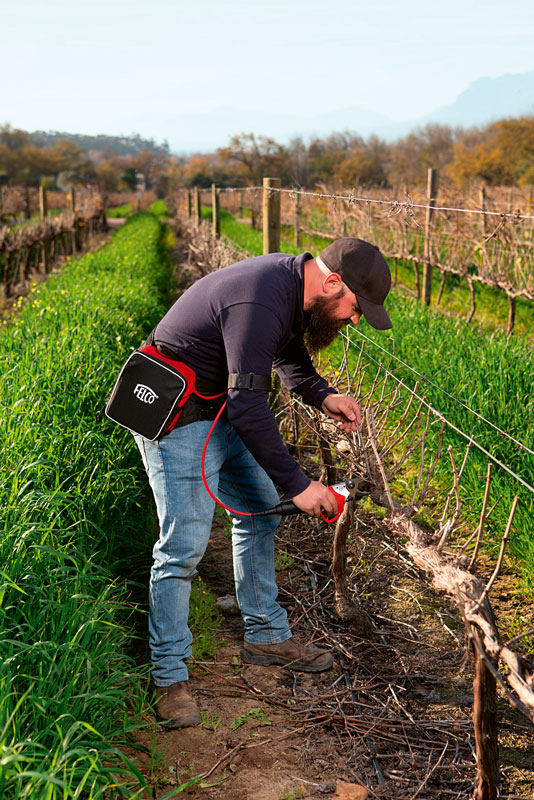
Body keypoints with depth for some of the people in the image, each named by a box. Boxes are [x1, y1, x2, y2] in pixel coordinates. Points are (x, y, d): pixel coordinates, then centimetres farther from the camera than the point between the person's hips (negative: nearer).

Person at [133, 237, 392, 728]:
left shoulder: (294, 286, 0)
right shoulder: (261, 301, -30)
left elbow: (290, 356, 19)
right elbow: (248, 410, -31)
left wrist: (323, 396, 0)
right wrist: (298, 485, -25)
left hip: (222, 407, 10)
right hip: (177, 416, -10)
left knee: (260, 514, 15)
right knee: (184, 544, -11)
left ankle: (266, 636, 29)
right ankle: (169, 676, 2)